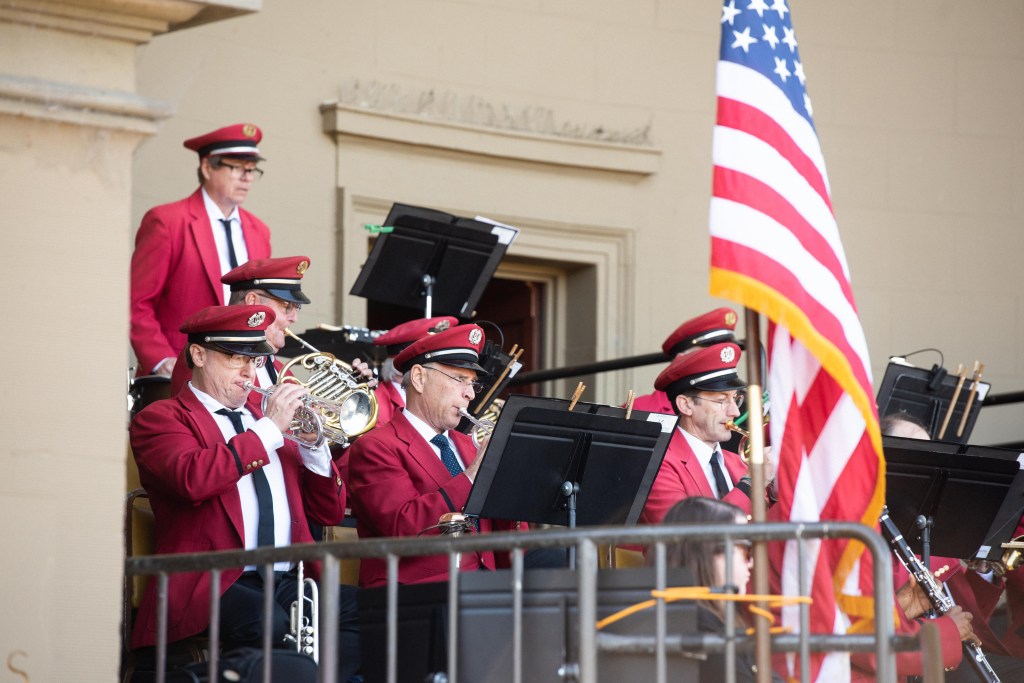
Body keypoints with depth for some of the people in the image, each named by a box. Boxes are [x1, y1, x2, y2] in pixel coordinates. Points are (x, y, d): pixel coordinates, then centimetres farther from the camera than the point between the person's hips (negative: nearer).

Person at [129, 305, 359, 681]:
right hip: (216, 586, -6)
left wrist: (313, 445, 7)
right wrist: (268, 429, -10)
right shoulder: (159, 419, 7)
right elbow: (193, 479, -17)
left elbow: (330, 513, 23)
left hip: (289, 582, 6)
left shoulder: (262, 418, 26)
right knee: (269, 626, -38)